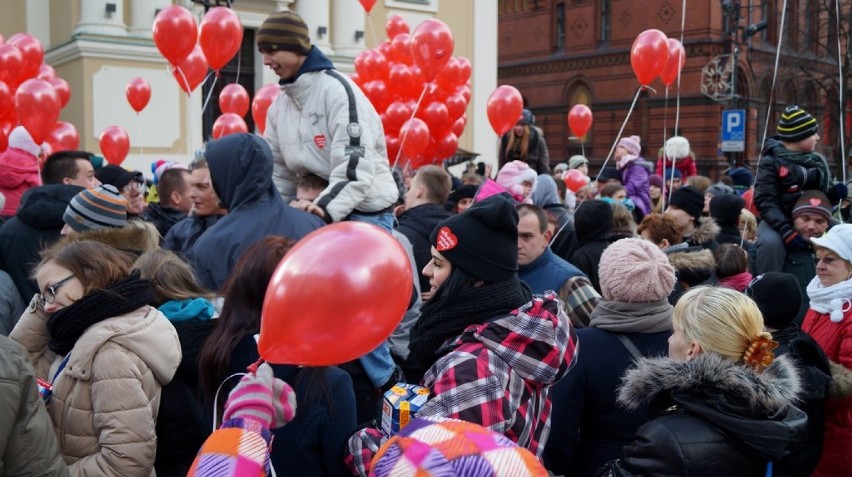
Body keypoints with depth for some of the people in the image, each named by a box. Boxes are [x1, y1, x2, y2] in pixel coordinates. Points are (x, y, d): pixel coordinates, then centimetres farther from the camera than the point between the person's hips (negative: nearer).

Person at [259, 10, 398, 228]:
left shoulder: (338, 89, -16)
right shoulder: (280, 103, 10)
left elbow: (356, 167, -25)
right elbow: (277, 169, 13)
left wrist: (326, 208, -36)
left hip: (365, 214, -8)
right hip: (315, 214, 8)